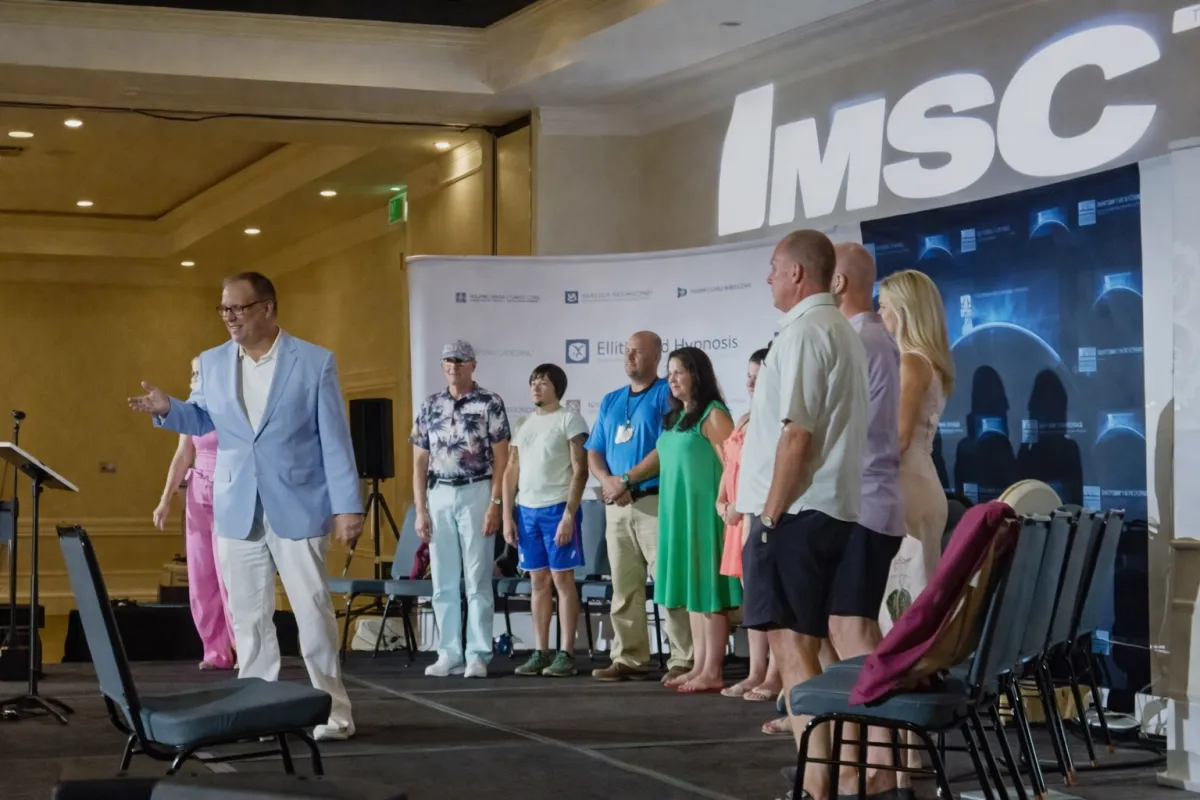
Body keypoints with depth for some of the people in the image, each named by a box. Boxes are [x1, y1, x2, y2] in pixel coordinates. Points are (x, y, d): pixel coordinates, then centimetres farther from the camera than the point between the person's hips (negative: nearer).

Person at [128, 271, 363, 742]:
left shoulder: (315, 362, -5)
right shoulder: (212, 363, 6)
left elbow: (335, 439, -6)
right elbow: (203, 421, 18)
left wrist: (347, 506, -10)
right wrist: (168, 409, -4)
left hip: (298, 508, -4)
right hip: (237, 512, 4)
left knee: (314, 611, 0)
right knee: (248, 617, 8)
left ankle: (333, 710, 9)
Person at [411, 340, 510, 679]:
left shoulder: (490, 404, -1)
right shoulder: (430, 406, 11)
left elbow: (501, 458, -4)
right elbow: (420, 462, 11)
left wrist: (495, 504, -12)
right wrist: (420, 510, 4)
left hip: (475, 493, -4)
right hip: (439, 496, 4)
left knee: (477, 580, -3)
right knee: (443, 581, 5)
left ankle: (478, 655, 0)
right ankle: (449, 654, 10)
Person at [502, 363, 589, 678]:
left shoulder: (569, 420, -2)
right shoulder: (523, 425, 15)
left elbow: (580, 471, -7)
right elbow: (512, 472, 16)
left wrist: (569, 514, -15)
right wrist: (507, 515, 8)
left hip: (557, 509, -6)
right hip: (526, 510, 6)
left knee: (562, 580, -3)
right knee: (539, 582, 8)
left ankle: (566, 654, -1)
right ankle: (540, 652, 11)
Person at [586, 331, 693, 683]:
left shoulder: (667, 394, -2)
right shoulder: (610, 401, 20)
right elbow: (593, 451, 16)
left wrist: (628, 479, -15)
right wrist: (606, 480, -5)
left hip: (655, 501, -7)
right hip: (617, 506, 7)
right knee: (623, 588, 7)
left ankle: (683, 661, -9)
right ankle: (629, 659, 12)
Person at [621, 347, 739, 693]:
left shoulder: (713, 415, -10)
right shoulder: (675, 417, 15)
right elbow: (660, 456, 22)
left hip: (704, 513, -8)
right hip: (679, 514, 8)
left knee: (708, 591, -7)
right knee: (693, 590, 9)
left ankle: (713, 672, -6)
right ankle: (699, 667, 12)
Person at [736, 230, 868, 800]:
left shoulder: (804, 330, -12)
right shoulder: (841, 330, 19)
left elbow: (797, 433, -19)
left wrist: (770, 516, -16)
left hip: (796, 511, -10)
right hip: (832, 508, 10)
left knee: (792, 646, -10)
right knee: (808, 645, 14)